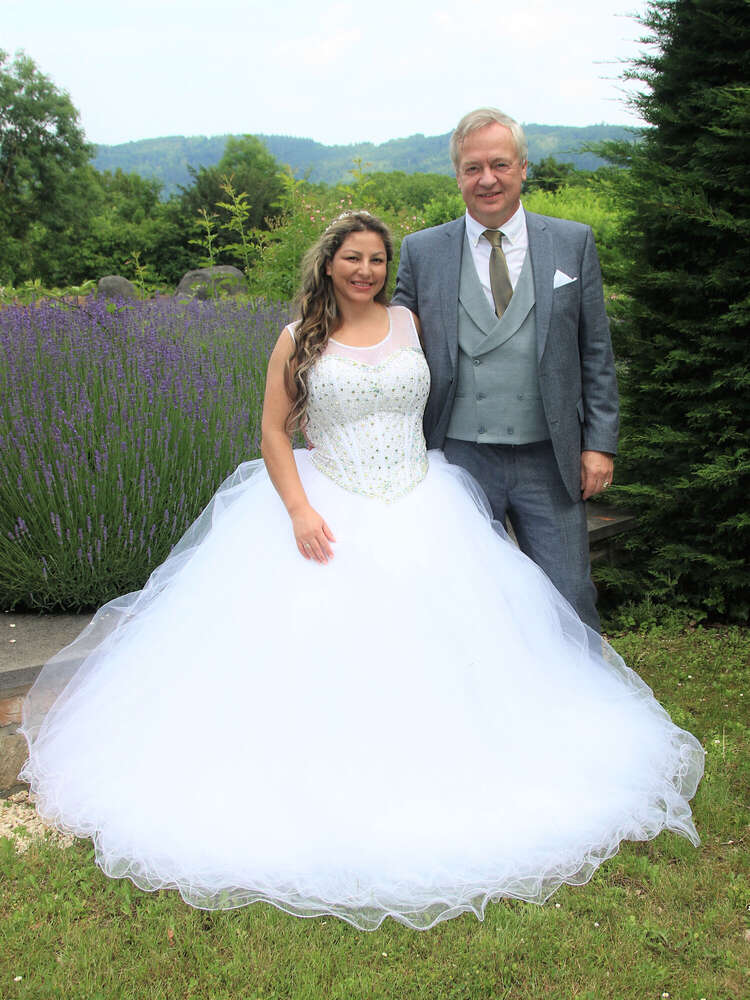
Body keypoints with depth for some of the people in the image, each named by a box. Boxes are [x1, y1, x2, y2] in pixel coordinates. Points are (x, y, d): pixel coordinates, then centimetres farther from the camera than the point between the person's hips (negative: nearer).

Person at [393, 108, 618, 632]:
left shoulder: (573, 243, 5)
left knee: (570, 603, 4)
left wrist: (600, 443, 0)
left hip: (549, 462, 0)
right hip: (459, 460, 0)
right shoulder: (422, 251, 4)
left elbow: (596, 352, 6)